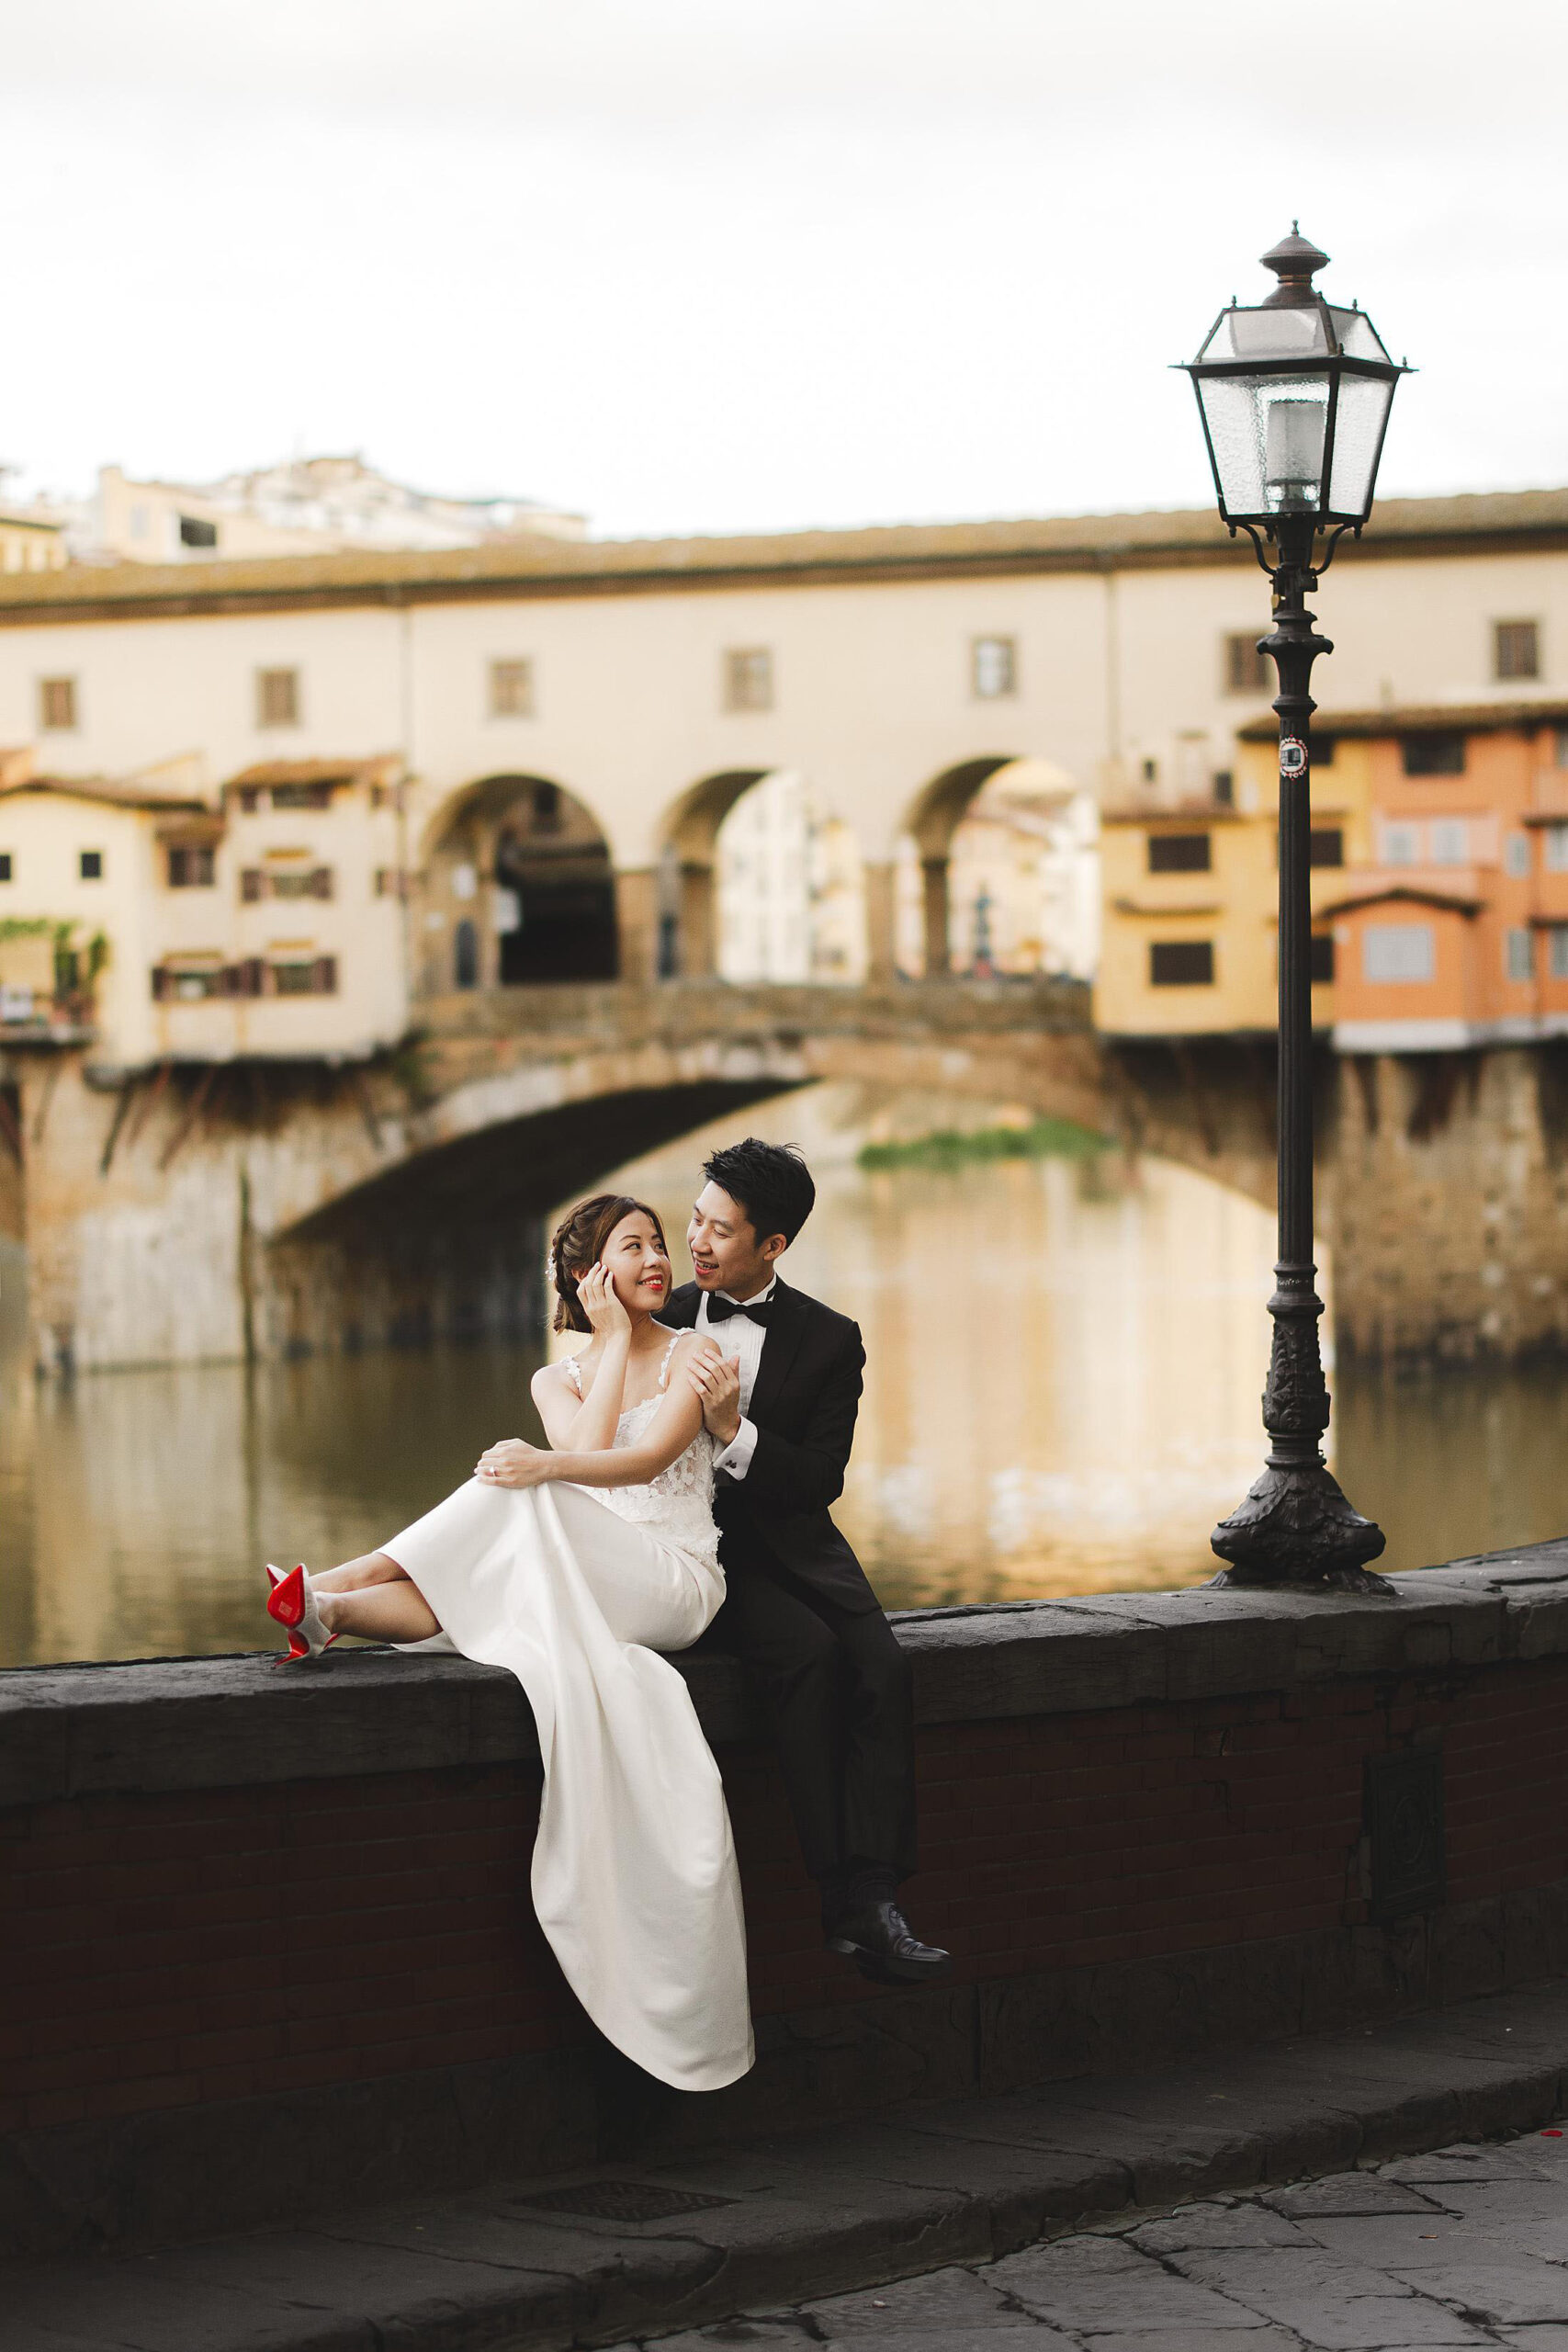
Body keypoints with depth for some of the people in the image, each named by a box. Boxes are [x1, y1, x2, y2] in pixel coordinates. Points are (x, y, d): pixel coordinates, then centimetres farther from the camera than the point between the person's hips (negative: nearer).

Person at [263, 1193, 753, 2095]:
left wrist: (549, 1466, -31)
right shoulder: (557, 1380, 19)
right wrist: (613, 1341, 2)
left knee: (528, 1496, -31)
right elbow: (585, 1449, -5)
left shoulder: (693, 1354, 7)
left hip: (673, 1582, -5)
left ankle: (331, 1594, -36)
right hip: (579, 1591, 5)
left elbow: (647, 1457, -13)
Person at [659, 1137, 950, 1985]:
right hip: (697, 1549, -1)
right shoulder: (664, 1321, 7)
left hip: (792, 1544, 2)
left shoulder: (828, 1341, 4)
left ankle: (871, 1901, -30)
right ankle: (836, 1893, -28)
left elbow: (818, 1481, -5)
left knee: (882, 1667, -27)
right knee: (809, 1652, -30)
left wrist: (734, 1430, -18)